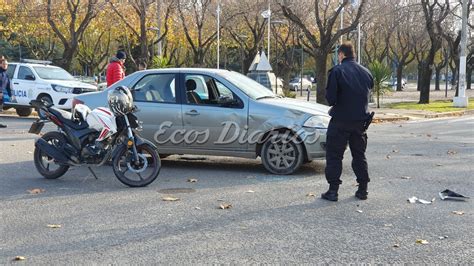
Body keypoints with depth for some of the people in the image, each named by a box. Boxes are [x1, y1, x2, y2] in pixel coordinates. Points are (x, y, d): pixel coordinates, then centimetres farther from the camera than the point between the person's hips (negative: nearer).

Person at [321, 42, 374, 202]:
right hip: (361, 120, 5)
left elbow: (331, 98, -15)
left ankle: (333, 190, 1)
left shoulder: (337, 71, -12)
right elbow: (369, 94, 13)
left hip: (341, 120, -5)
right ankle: (363, 189, 18)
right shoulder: (365, 72, 7)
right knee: (359, 155, 15)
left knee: (334, 155, 3)